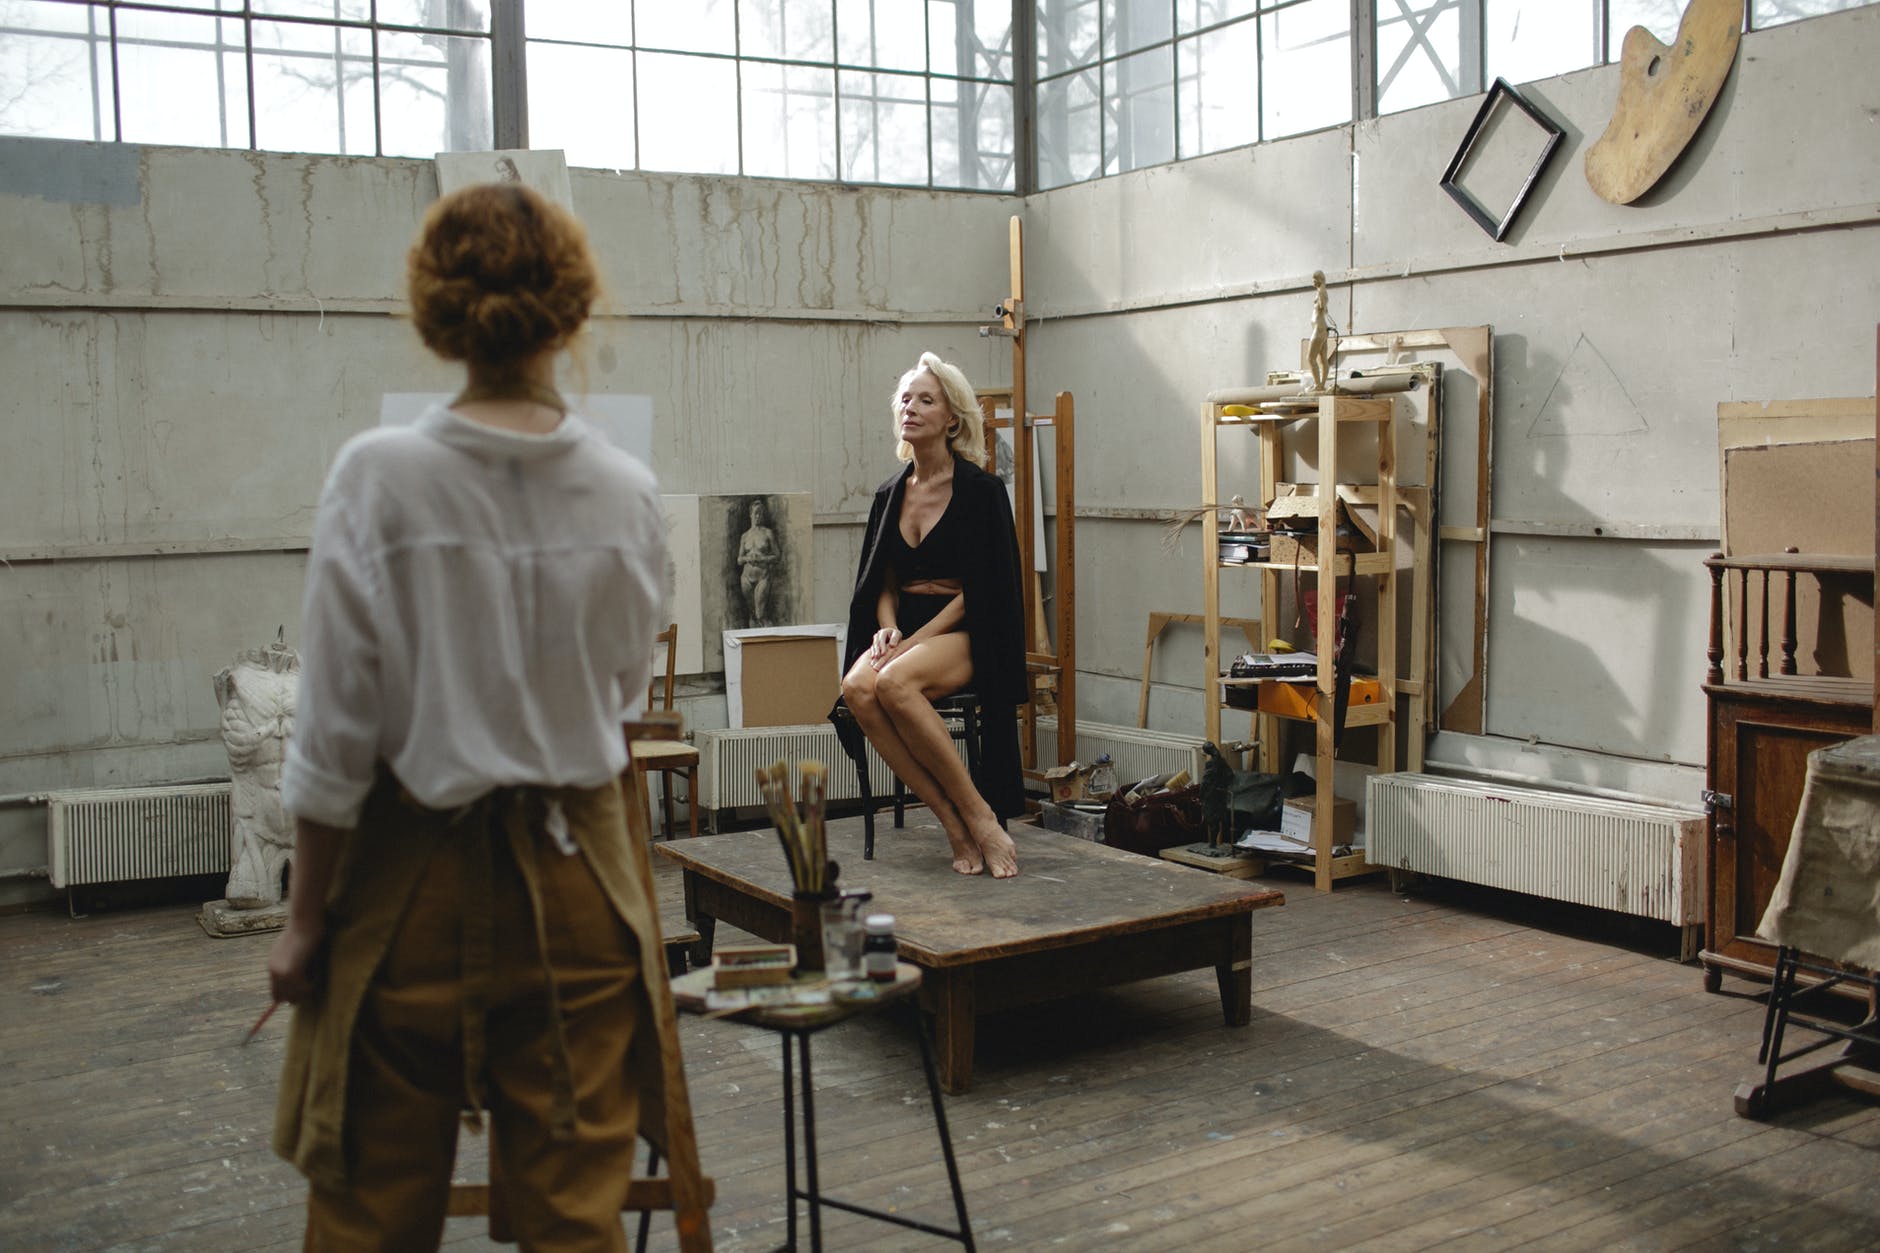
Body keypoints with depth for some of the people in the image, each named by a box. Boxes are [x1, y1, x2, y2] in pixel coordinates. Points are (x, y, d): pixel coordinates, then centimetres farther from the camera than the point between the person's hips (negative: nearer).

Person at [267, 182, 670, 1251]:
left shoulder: (381, 478, -13)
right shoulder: (626, 490, -6)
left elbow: (339, 732, -11)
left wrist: (306, 915, 0)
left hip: (418, 881, -2)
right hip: (575, 880, 2)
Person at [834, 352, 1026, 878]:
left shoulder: (980, 489, -4)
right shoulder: (890, 495, 14)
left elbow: (980, 590, -9)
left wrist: (915, 641, -17)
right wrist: (888, 628, -6)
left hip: (963, 633, -5)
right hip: (906, 630, 5)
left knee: (894, 682, -36)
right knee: (857, 687, -29)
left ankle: (980, 816, -22)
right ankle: (955, 823, -23)